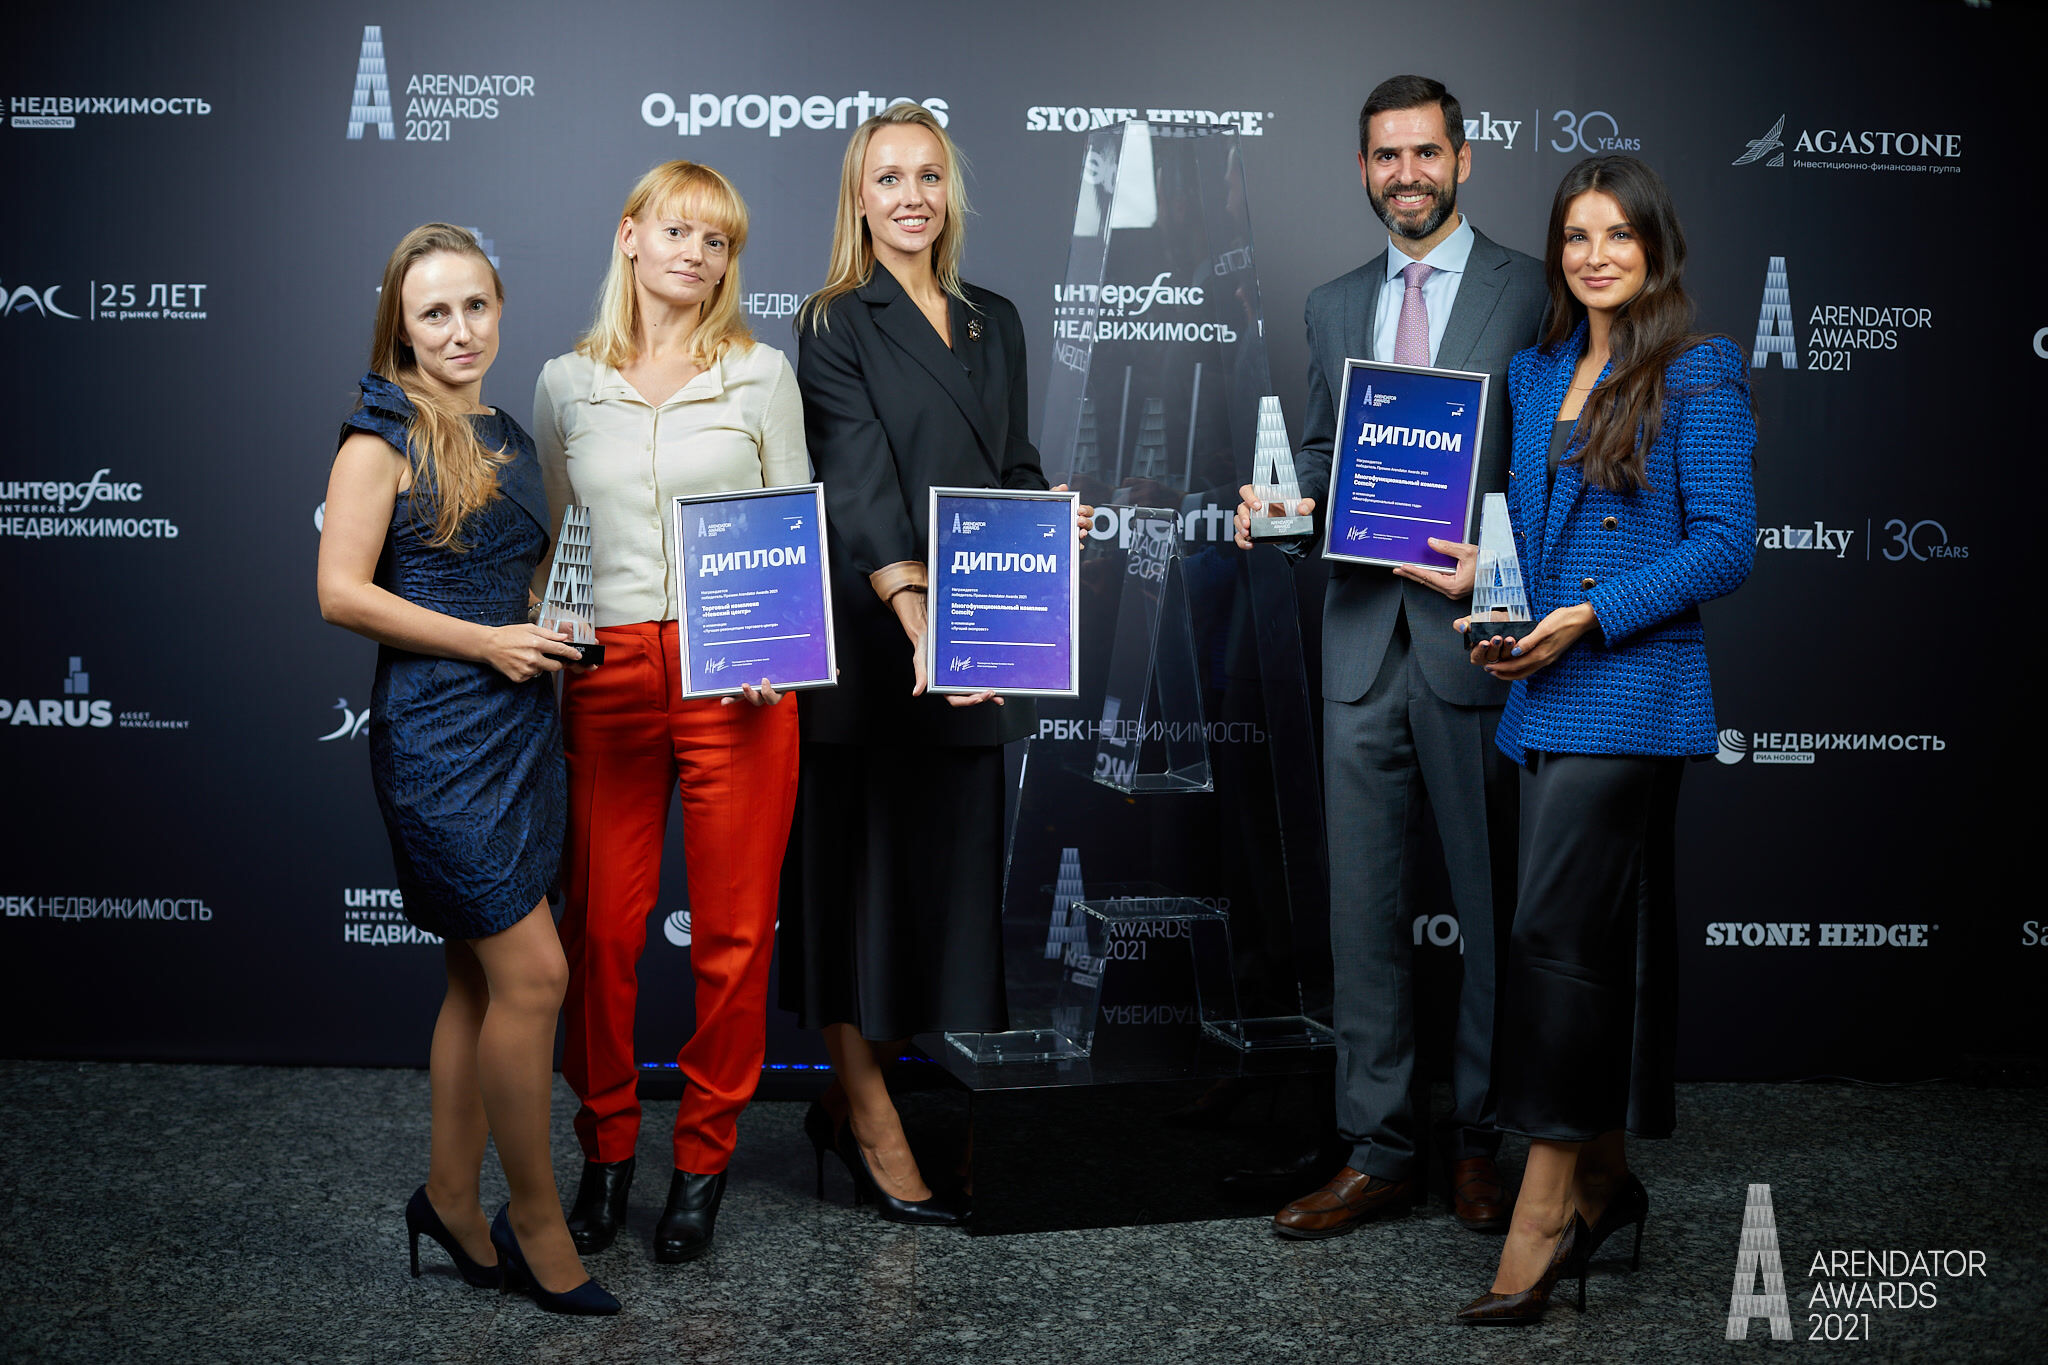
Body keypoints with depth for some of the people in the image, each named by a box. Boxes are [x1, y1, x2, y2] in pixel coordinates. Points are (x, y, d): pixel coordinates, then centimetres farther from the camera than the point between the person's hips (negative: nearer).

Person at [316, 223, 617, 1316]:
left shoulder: (510, 439, 15)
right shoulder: (384, 435, -7)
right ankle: (535, 1218, 5)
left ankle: (452, 1196, 25)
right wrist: (487, 641, -14)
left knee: (482, 977, 12)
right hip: (437, 731, -8)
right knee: (532, 972, -9)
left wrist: (553, 631, 8)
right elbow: (341, 592, -14)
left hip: (518, 723, 8)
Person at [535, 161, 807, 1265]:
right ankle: (606, 1150, 19)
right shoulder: (567, 385, 10)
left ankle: (704, 1160, 16)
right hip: (606, 671, 1)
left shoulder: (760, 373, 5)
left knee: (733, 927, 2)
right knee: (601, 924, 1)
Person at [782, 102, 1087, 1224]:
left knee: (950, 870, 8)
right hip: (871, 642, -6)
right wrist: (914, 609, -32)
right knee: (862, 866, 0)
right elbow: (862, 479, -17)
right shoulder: (836, 325, -4)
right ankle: (872, 1125, 11)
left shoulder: (995, 323, 16)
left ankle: (847, 1097, 22)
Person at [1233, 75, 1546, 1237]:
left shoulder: (1535, 294, 0)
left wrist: (1495, 565, -17)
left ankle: (1485, 1143, 20)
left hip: (1479, 637, -4)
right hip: (1363, 641, 5)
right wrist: (1282, 501, -1)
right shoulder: (1335, 306, 15)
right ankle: (1377, 1152, 16)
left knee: (1496, 909, 6)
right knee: (1366, 911, 7)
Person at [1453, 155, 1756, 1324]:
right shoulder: (1535, 372, 16)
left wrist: (1594, 616, -17)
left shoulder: (1699, 374, -5)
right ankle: (1605, 1181, 23)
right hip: (1547, 693, 7)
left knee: (1556, 931, -13)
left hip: (1631, 691, -7)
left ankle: (1544, 1209, -7)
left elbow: (1726, 544, -11)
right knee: (1597, 939, 12)